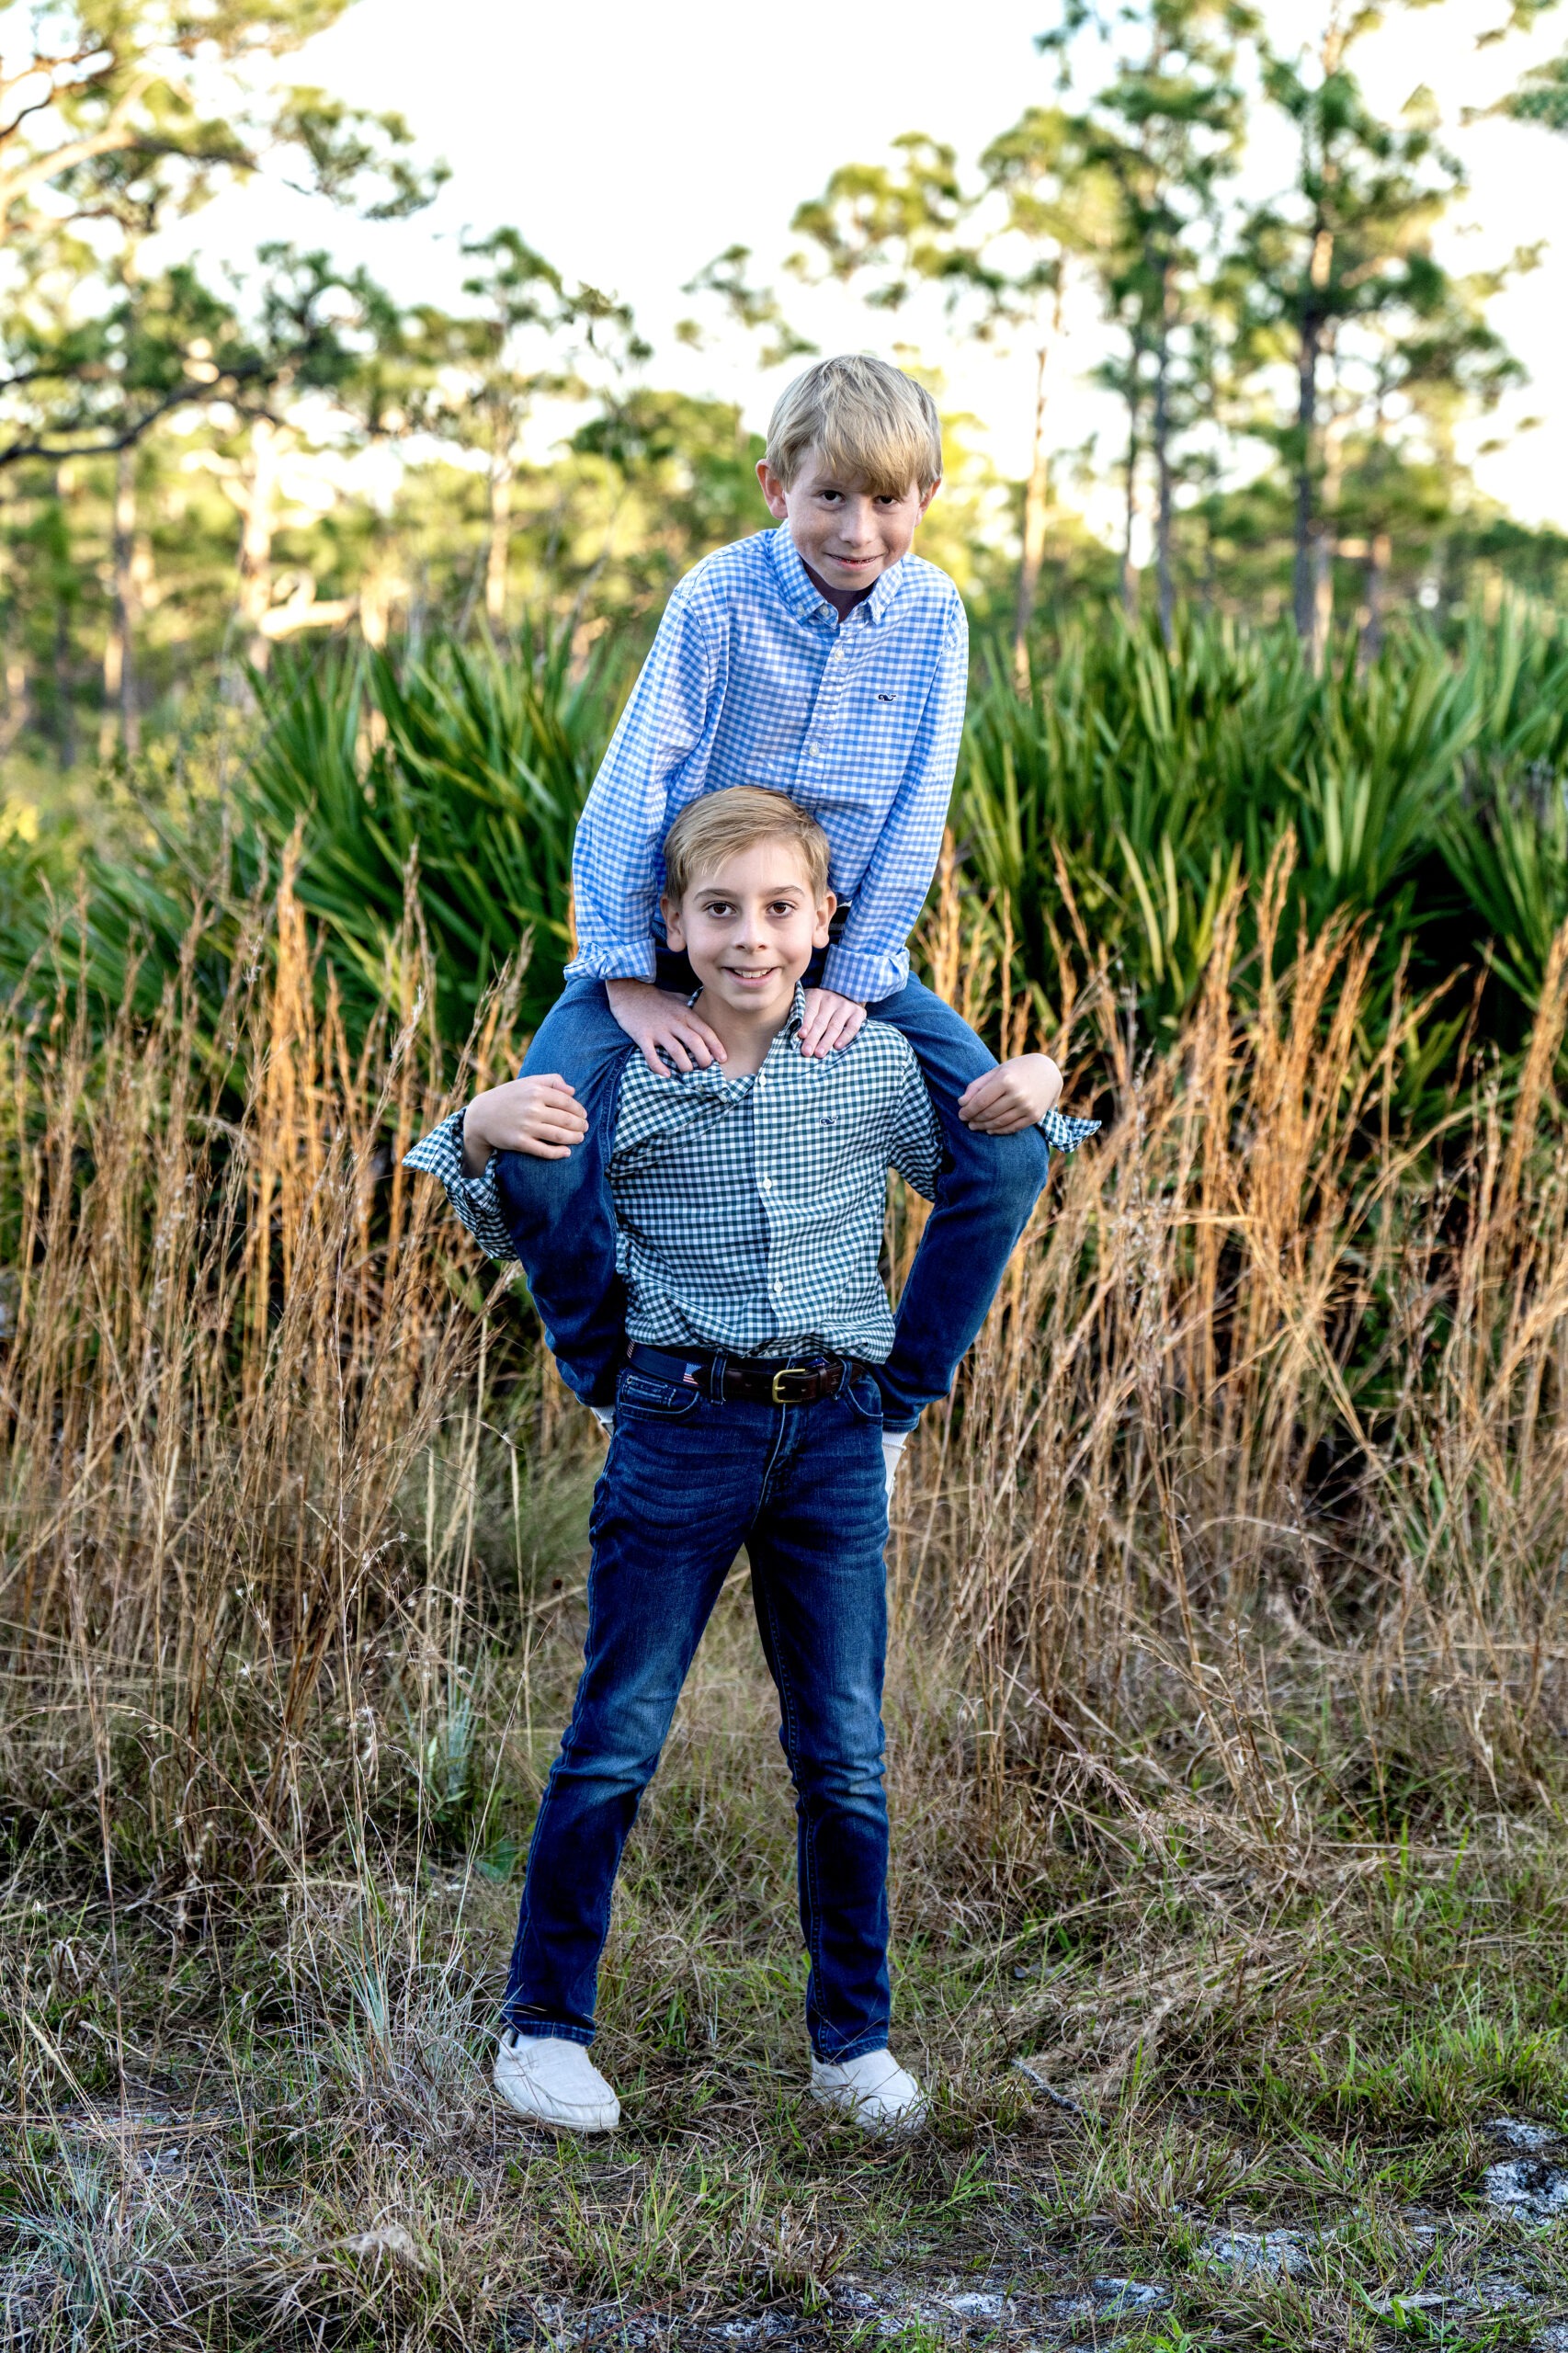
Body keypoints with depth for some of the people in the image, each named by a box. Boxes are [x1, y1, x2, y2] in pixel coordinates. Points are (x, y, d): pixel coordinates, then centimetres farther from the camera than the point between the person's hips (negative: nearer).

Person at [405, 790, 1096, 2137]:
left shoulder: (874, 1065, 3)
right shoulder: (620, 1078, -3)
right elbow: (522, 1238, 8)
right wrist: (480, 1138, -12)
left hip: (835, 1434, 2)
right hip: (680, 1427, -2)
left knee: (846, 1758, 8)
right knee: (616, 1742, 3)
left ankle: (854, 2039, 23)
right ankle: (544, 2024, 18)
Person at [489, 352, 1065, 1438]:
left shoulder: (932, 615, -8)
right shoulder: (721, 599, -17)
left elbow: (915, 819, -7)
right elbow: (631, 791, -17)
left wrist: (851, 982, -12)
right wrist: (630, 982, -20)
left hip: (842, 952, 3)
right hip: (676, 943, -2)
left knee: (1010, 1152, -13)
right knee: (535, 1158, -24)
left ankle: (890, 1402, 6)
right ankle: (624, 1390, 3)